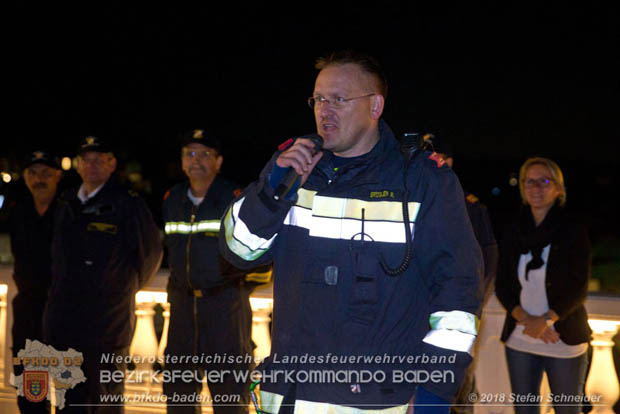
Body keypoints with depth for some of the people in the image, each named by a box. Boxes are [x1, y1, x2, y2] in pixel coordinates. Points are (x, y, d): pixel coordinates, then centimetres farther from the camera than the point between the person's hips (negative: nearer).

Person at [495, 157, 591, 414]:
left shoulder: (573, 230, -3)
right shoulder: (514, 231, 7)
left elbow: (578, 288, -7)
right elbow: (502, 285, 4)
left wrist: (545, 320, -18)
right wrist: (526, 320, -12)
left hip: (564, 342, -3)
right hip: (520, 341, 3)